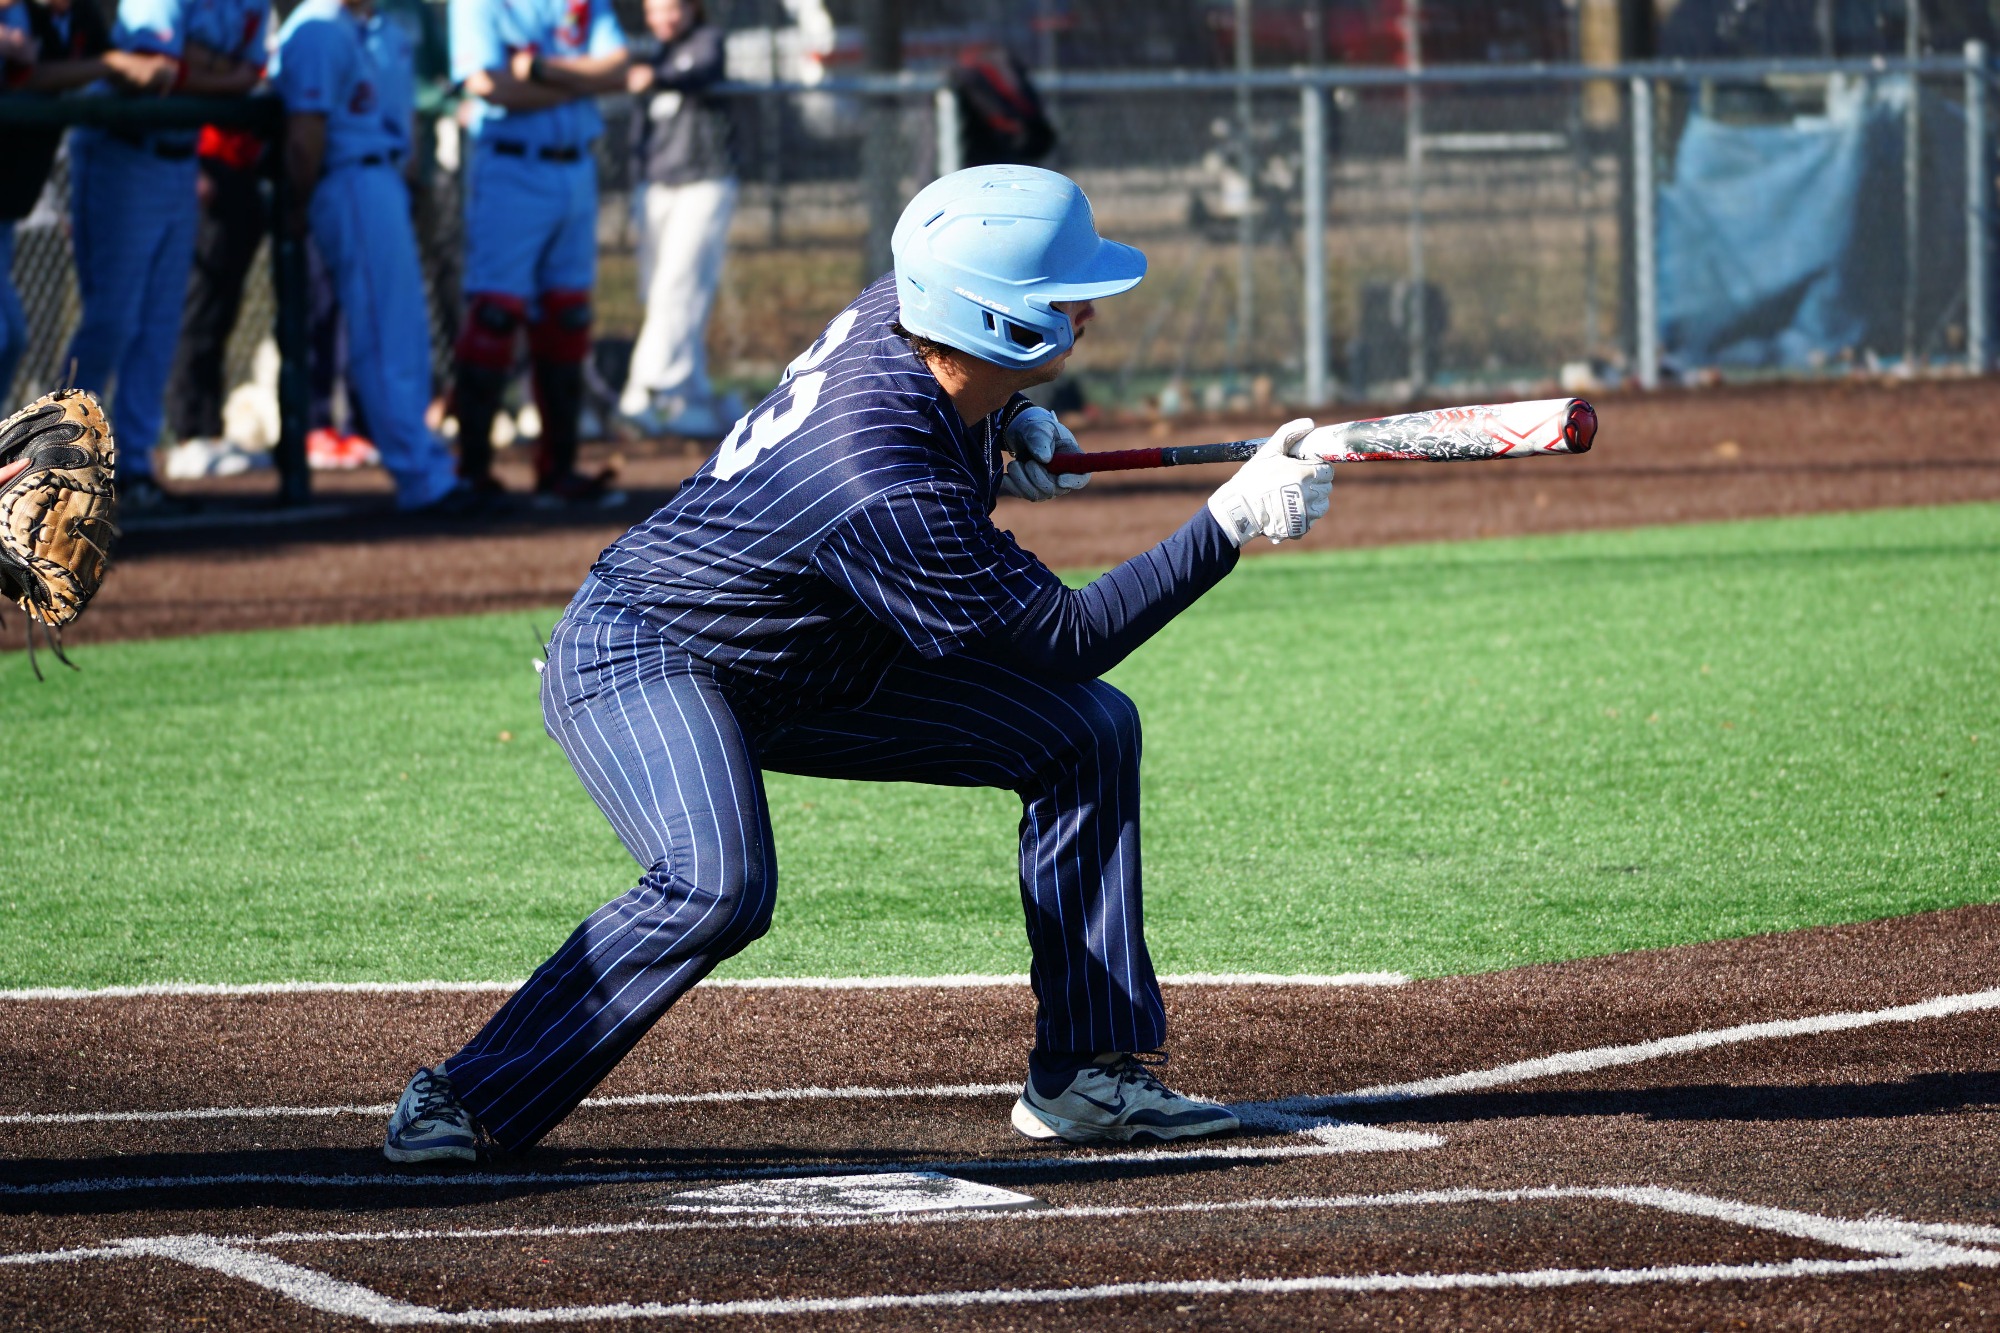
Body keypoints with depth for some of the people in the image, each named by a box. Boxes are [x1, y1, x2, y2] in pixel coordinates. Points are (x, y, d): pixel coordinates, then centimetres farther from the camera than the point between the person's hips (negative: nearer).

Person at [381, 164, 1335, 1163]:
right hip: (641, 658, -10)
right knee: (721, 885, -37)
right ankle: (459, 1103, -22)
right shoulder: (887, 488, -36)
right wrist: (1231, 522, -27)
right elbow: (1065, 639, -27)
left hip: (816, 670, 10)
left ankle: (1088, 1073, 8)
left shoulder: (906, 308, -12)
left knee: (1088, 730, 3)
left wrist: (1009, 424, -2)